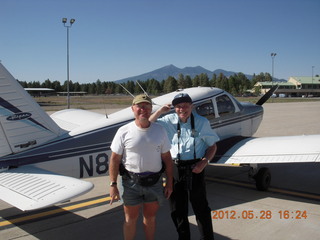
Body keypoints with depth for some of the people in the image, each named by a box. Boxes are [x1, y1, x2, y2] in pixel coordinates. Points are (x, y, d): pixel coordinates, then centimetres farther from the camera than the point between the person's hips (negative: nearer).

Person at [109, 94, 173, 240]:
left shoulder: (160, 131, 1)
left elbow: (167, 159, 4)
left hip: (154, 182, 3)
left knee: (150, 217, 17)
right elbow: (114, 159, -6)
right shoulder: (124, 132, -7)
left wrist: (169, 183, 4)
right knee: (131, 219, 11)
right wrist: (113, 185, -9)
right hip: (132, 182, -2)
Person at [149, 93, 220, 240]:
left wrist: (204, 162, -12)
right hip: (174, 168, 3)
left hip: (195, 169, -2)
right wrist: (160, 111, -9)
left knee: (200, 207, 7)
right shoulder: (169, 121, 1)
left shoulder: (202, 122, -2)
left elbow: (212, 146, 4)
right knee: (177, 209, 14)